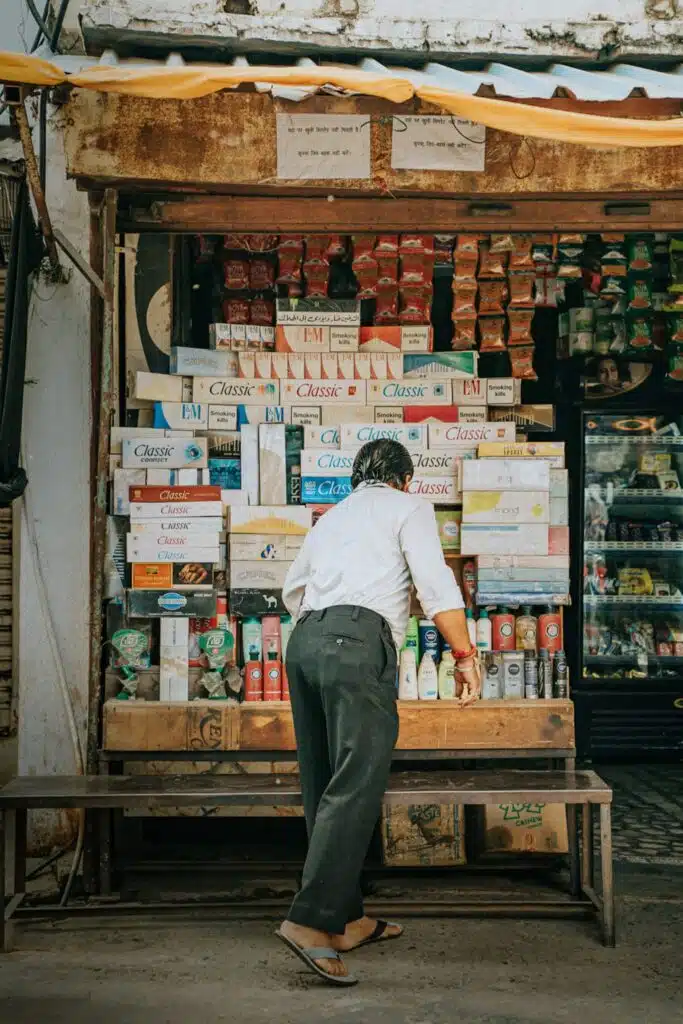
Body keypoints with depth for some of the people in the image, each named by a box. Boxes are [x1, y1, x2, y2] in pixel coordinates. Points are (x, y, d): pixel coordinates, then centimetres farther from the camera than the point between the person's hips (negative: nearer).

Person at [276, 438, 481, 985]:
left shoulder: (332, 516, 30)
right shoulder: (408, 506, 13)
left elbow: (292, 589, 39)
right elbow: (435, 584, -2)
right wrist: (465, 655, 0)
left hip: (304, 640, 7)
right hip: (358, 638, -7)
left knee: (325, 789, 9)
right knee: (357, 784, -12)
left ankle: (346, 918, 14)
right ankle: (311, 919, -20)